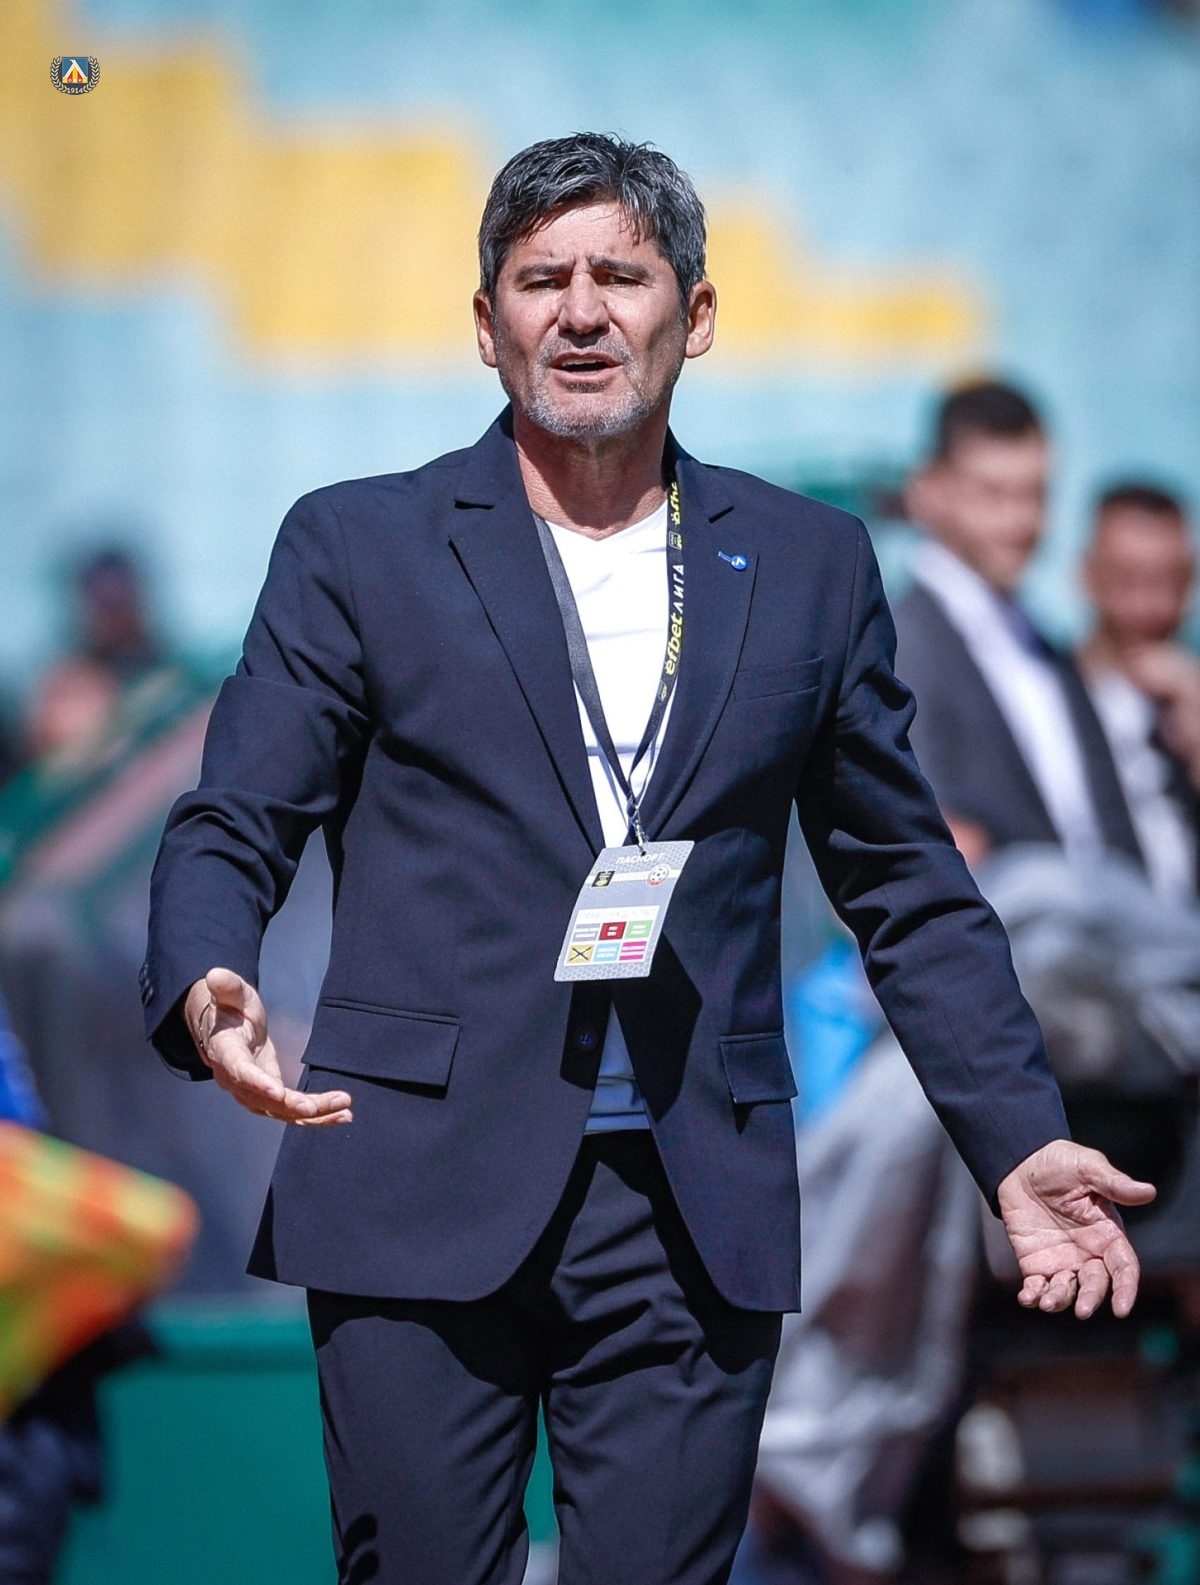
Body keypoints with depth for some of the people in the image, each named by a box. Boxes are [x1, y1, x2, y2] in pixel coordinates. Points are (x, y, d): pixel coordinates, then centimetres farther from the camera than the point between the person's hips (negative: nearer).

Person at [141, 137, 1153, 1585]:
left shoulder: (811, 566, 12)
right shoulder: (358, 547, 7)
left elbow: (908, 885, 15)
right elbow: (230, 828, 3)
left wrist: (1021, 1143, 6)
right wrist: (203, 990, -20)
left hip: (696, 1218, 2)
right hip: (427, 1185, -1)